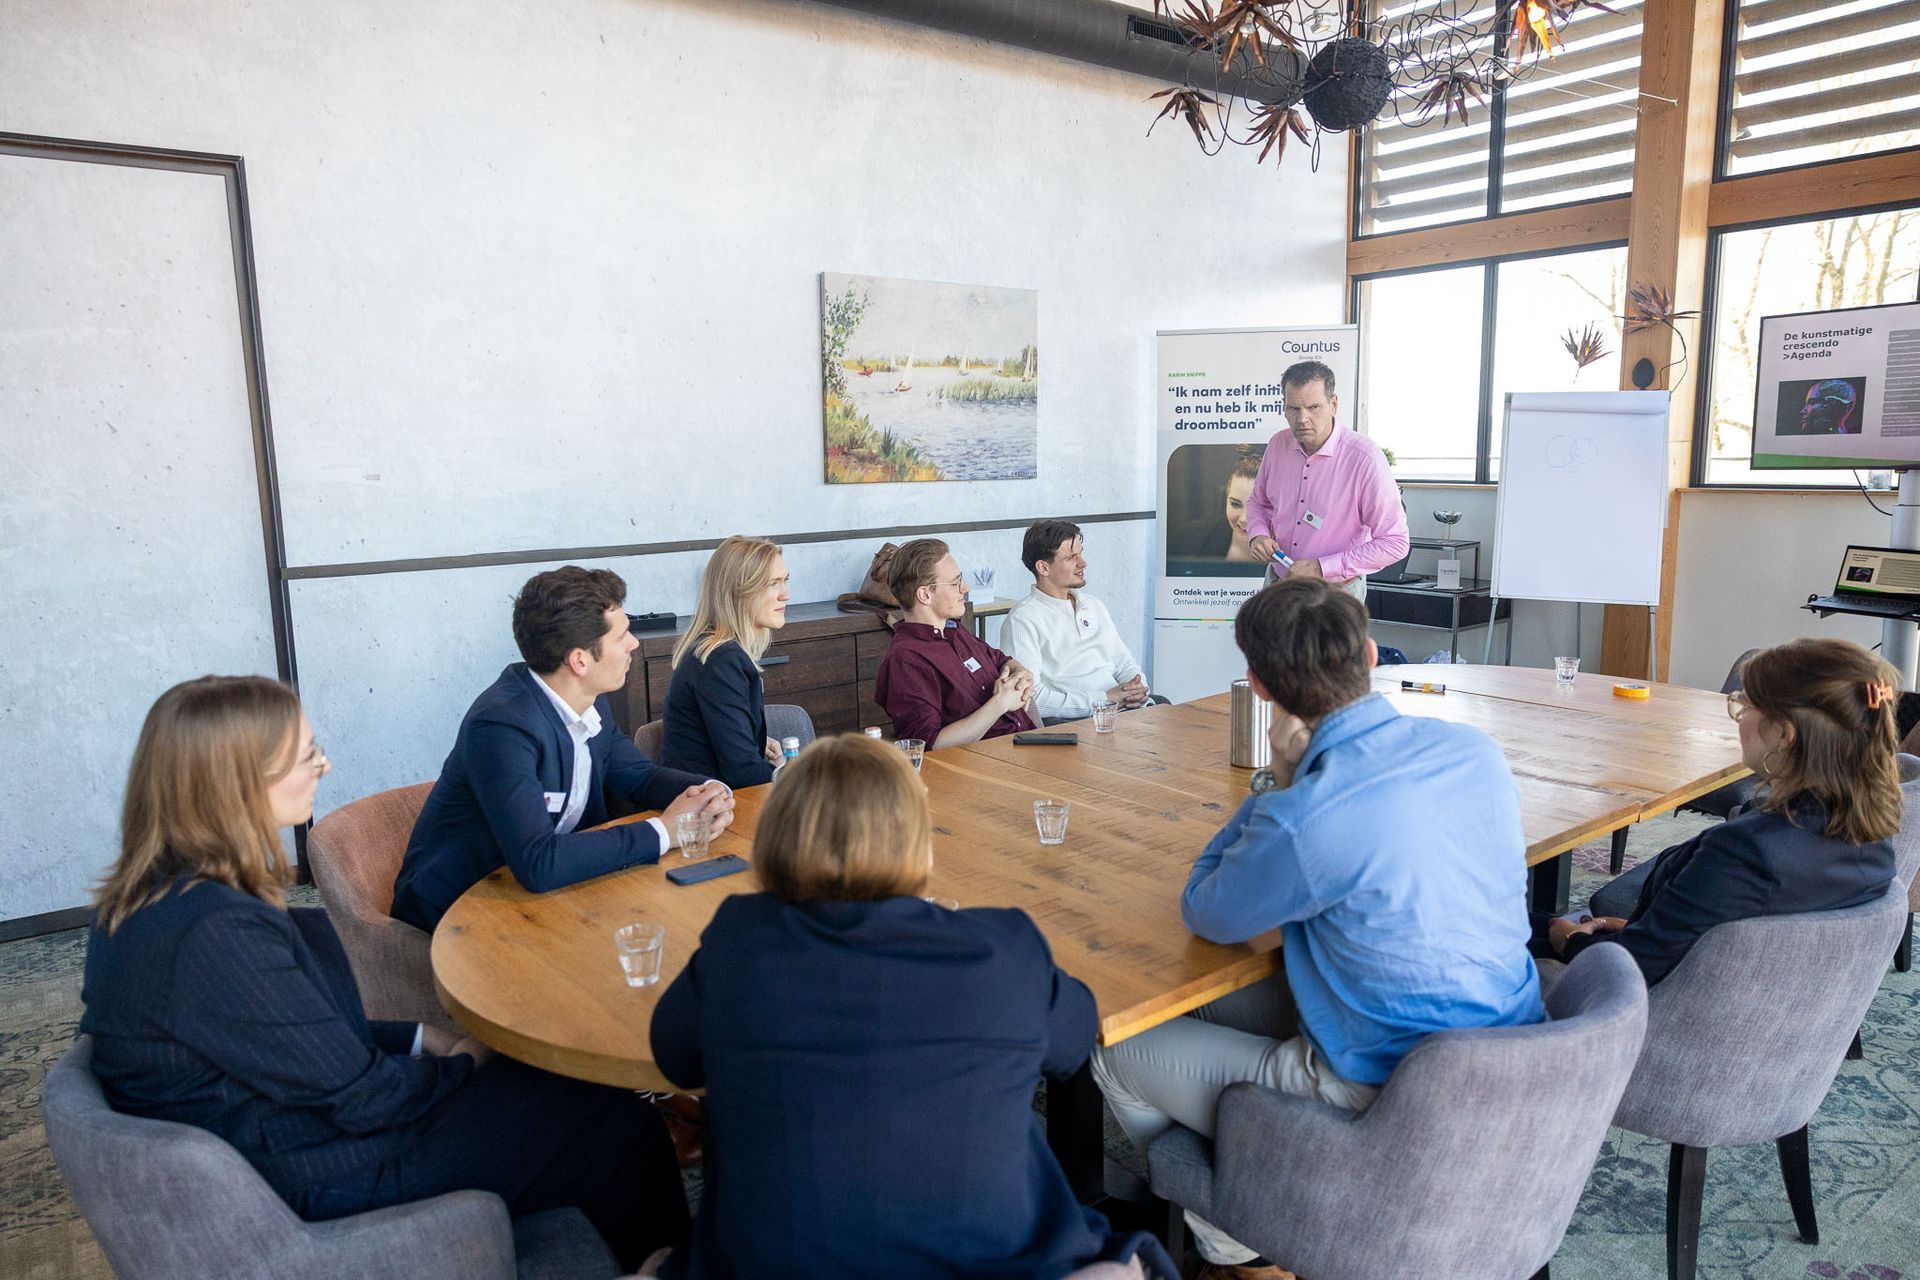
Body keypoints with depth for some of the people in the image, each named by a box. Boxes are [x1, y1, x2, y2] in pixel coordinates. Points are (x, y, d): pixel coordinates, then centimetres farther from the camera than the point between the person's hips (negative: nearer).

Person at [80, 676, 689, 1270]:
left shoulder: (158, 891, -2)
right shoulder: (216, 932, -32)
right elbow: (359, 1097, -23)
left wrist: (420, 1039, 5)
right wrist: (462, 1065, -4)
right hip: (313, 1180, -9)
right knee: (619, 1125, -2)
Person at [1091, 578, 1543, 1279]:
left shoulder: (1306, 819, -30)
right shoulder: (1476, 749, -6)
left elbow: (1205, 915, -8)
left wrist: (1280, 782, -9)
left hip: (1391, 1103, -8)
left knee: (1119, 1055, 7)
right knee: (1213, 1000, 23)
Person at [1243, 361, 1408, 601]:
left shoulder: (1365, 458, -20)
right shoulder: (1279, 444, -4)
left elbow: (1395, 544, -18)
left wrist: (1322, 568, -22)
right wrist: (1257, 534, -7)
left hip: (1336, 594, -4)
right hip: (1278, 582, 5)